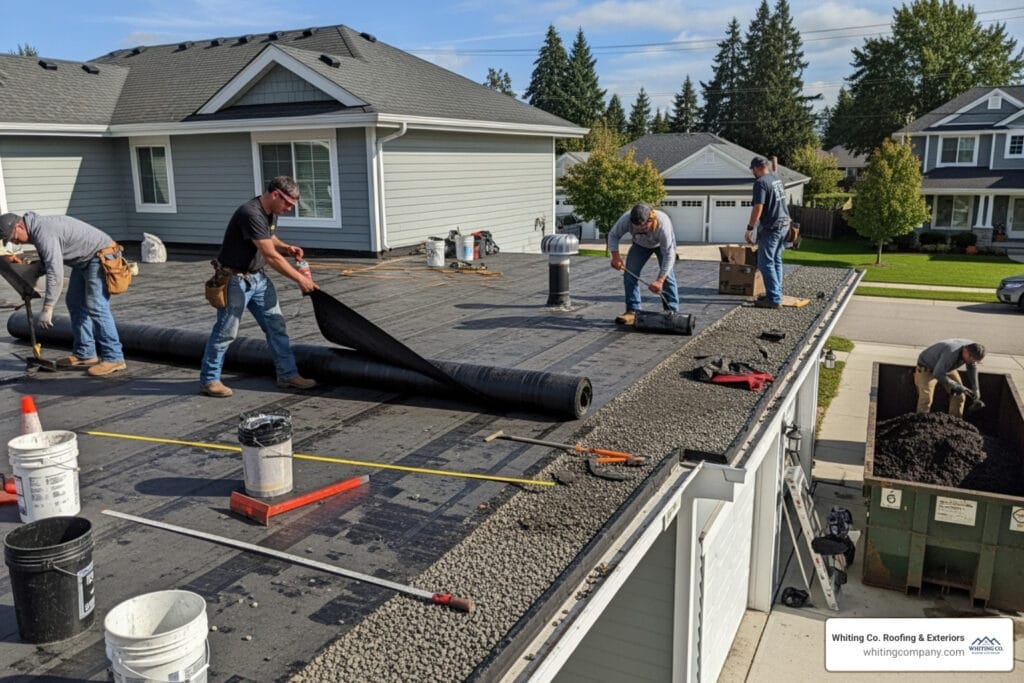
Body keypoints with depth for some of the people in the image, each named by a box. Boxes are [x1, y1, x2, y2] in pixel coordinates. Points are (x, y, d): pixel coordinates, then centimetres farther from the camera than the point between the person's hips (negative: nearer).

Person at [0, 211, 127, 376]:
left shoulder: (44, 233, -23)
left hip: (100, 257, -11)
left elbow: (55, 273, -29)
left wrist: (47, 308, -28)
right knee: (74, 302, 13)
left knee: (95, 306, -16)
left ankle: (114, 359, -15)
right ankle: (85, 354, 17)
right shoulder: (36, 230, 10)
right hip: (84, 260, 11)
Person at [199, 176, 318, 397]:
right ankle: (209, 380, 13)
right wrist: (300, 279, -23)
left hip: (258, 277, 9)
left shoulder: (270, 213, 3)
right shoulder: (251, 214, -27)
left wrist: (286, 248, -1)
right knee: (226, 331, 0)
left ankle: (288, 375, 14)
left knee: (276, 325, 7)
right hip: (235, 280, -9)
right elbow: (271, 256, -28)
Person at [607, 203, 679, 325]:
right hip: (640, 244, 3)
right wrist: (616, 256, -34)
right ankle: (632, 311, -6)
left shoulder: (663, 224, -45)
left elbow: (669, 255, -39)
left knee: (667, 274, -16)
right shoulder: (626, 219, -38)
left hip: (663, 243, -3)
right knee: (630, 273, -10)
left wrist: (659, 280, -44)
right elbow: (613, 235, -19)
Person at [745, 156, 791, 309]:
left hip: (771, 227, -9)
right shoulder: (777, 178, 12)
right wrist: (774, 171, 49)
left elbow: (758, 208, -22)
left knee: (766, 263, -6)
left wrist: (750, 228, -17)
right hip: (784, 224, 9)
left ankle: (774, 299, -9)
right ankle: (776, 294, 20)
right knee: (776, 261, 15)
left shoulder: (761, 182, -14)